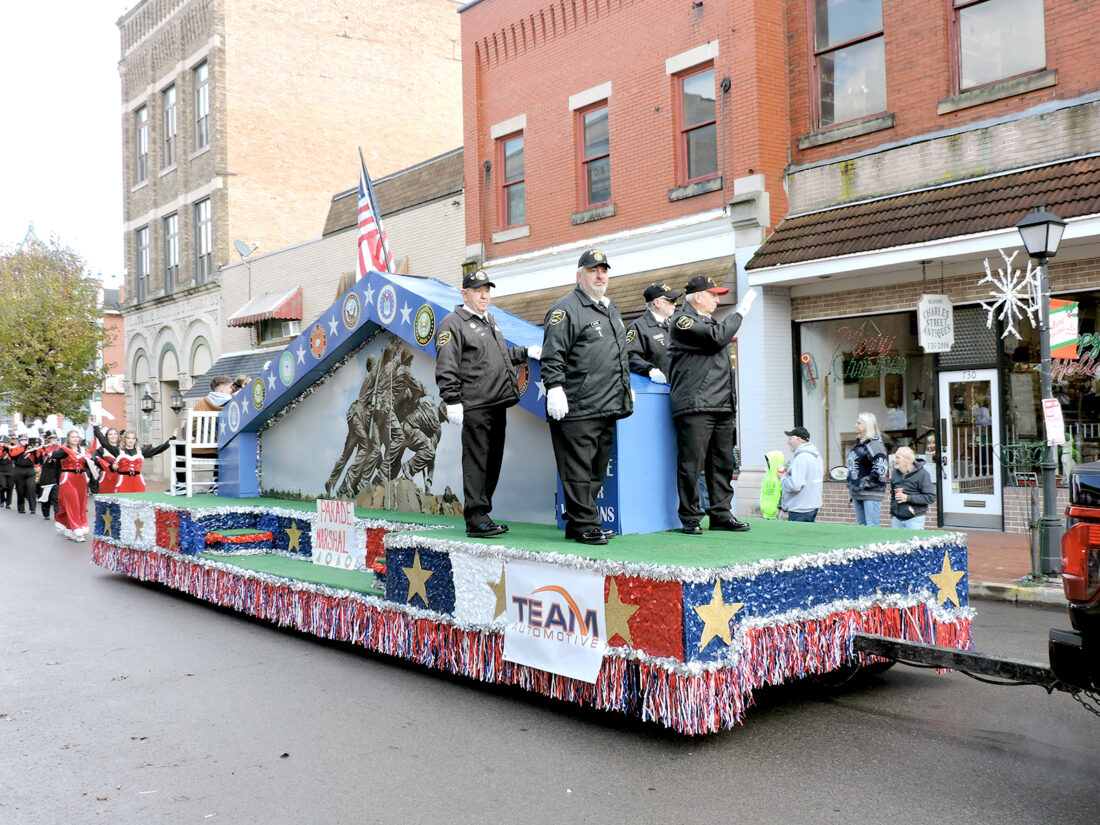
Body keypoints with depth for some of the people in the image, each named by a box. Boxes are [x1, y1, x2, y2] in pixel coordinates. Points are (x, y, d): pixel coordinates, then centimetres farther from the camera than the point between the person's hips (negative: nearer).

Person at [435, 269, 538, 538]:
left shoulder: (490, 321, 23)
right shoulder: (453, 324, -4)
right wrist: (452, 402, -17)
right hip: (474, 406, -9)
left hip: (498, 404, 9)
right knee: (476, 461, -9)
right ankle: (476, 519, -7)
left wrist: (526, 352, 32)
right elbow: (446, 369, -10)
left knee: (493, 461, 10)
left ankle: (481, 513, 18)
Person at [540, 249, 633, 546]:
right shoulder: (566, 309, -5)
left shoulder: (611, 309, 22)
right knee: (578, 470, -5)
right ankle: (584, 525, 1)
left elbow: (622, 356, 31)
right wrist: (555, 388, -19)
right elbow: (552, 356, -12)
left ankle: (578, 523, 19)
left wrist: (626, 388, 29)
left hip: (608, 409, 9)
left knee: (597, 470, 11)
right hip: (577, 409, -9)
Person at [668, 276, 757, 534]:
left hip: (721, 406, 9)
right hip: (694, 407, -9)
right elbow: (717, 337, -18)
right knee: (691, 463, -7)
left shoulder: (709, 321, 26)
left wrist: (731, 400, 21)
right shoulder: (683, 321, -3)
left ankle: (721, 514, 15)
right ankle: (690, 518, 0)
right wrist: (740, 312, -7)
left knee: (723, 463, 9)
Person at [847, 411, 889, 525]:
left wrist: (866, 482, -19)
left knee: (872, 528, -9)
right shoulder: (858, 443, 16)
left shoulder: (874, 443, -12)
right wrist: (851, 488, 20)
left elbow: (881, 466, -22)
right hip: (857, 493, 9)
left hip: (871, 492, -9)